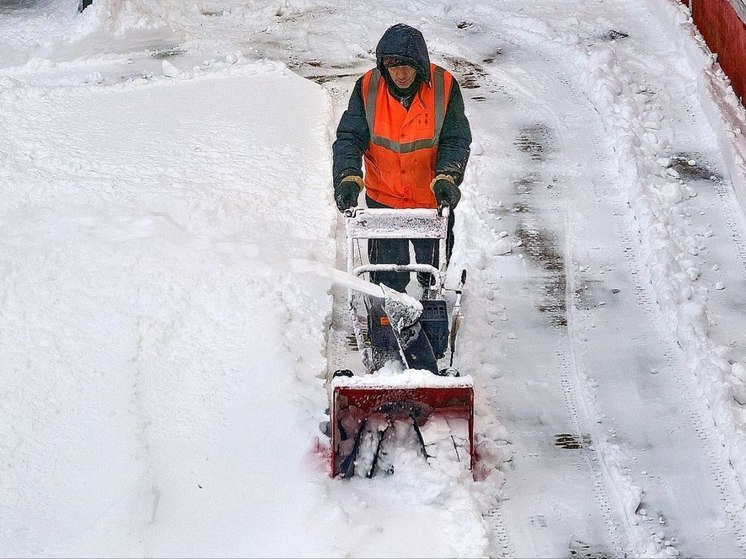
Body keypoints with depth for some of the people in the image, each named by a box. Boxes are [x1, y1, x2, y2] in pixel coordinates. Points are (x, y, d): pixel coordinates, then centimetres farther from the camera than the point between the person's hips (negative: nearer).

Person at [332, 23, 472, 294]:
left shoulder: (444, 87, -17)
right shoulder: (367, 88, -16)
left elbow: (456, 139, -13)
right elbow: (349, 137, -15)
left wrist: (446, 177, -29)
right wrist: (348, 177, -31)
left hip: (432, 197, 0)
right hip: (383, 197, 0)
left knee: (433, 261, 20)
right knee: (388, 267, 12)